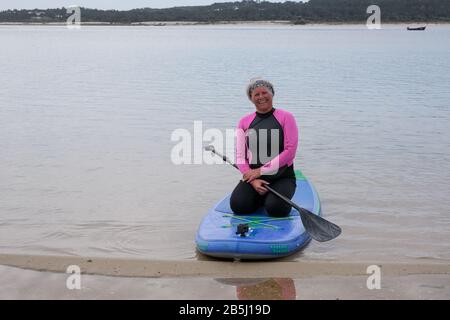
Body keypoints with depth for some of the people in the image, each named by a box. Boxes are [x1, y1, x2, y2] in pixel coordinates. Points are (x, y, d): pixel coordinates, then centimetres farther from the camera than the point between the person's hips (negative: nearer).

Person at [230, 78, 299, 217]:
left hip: (282, 177, -3)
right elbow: (240, 156, 2)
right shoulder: (244, 122, 7)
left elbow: (290, 152, -10)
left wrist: (260, 171, -14)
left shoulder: (286, 117, -2)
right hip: (253, 176, 3)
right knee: (238, 206, -22)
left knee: (275, 208, -29)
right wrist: (253, 180, -15)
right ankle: (259, 197, 11)